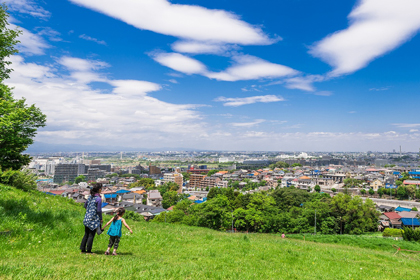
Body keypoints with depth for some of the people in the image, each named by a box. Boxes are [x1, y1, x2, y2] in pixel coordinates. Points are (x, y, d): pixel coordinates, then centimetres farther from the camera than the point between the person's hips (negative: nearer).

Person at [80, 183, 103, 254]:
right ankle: (88, 251, 8)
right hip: (94, 219, -7)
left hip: (87, 218, 7)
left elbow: (85, 205, 19)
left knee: (86, 234, 15)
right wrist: (101, 219, -2)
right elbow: (99, 210, -14)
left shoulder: (90, 196, 7)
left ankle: (82, 249, 21)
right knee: (91, 235, 2)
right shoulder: (98, 199, -16)